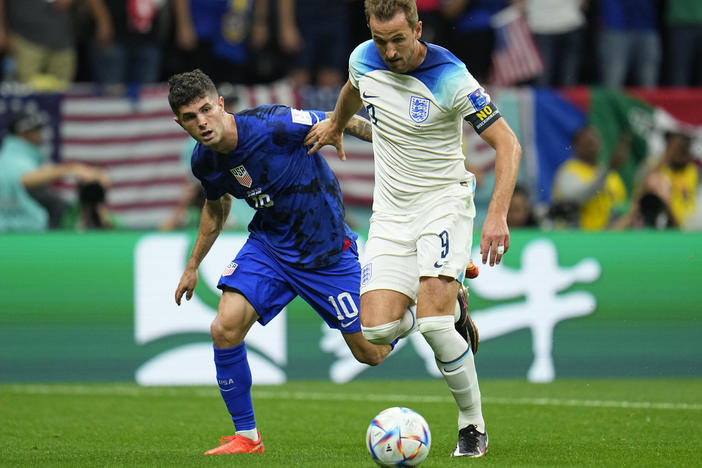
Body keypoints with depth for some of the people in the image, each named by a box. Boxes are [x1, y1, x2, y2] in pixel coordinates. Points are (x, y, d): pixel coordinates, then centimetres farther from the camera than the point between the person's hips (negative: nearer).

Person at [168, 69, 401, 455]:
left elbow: (344, 122, -17)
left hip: (327, 248, -4)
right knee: (225, 329, -17)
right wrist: (193, 267, 21)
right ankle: (246, 437, 1)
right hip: (268, 244, 4)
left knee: (371, 353, 1)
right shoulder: (204, 162, -8)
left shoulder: (274, 127, -29)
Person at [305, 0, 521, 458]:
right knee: (378, 328, -11)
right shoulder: (364, 59, -5)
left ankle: (473, 425, -2)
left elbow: (508, 144, -19)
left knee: (432, 322, -22)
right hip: (391, 210, 5)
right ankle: (451, 309, 22)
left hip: (444, 200, -5)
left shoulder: (450, 78, -21)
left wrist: (498, 215, -29)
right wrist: (336, 123, 41)